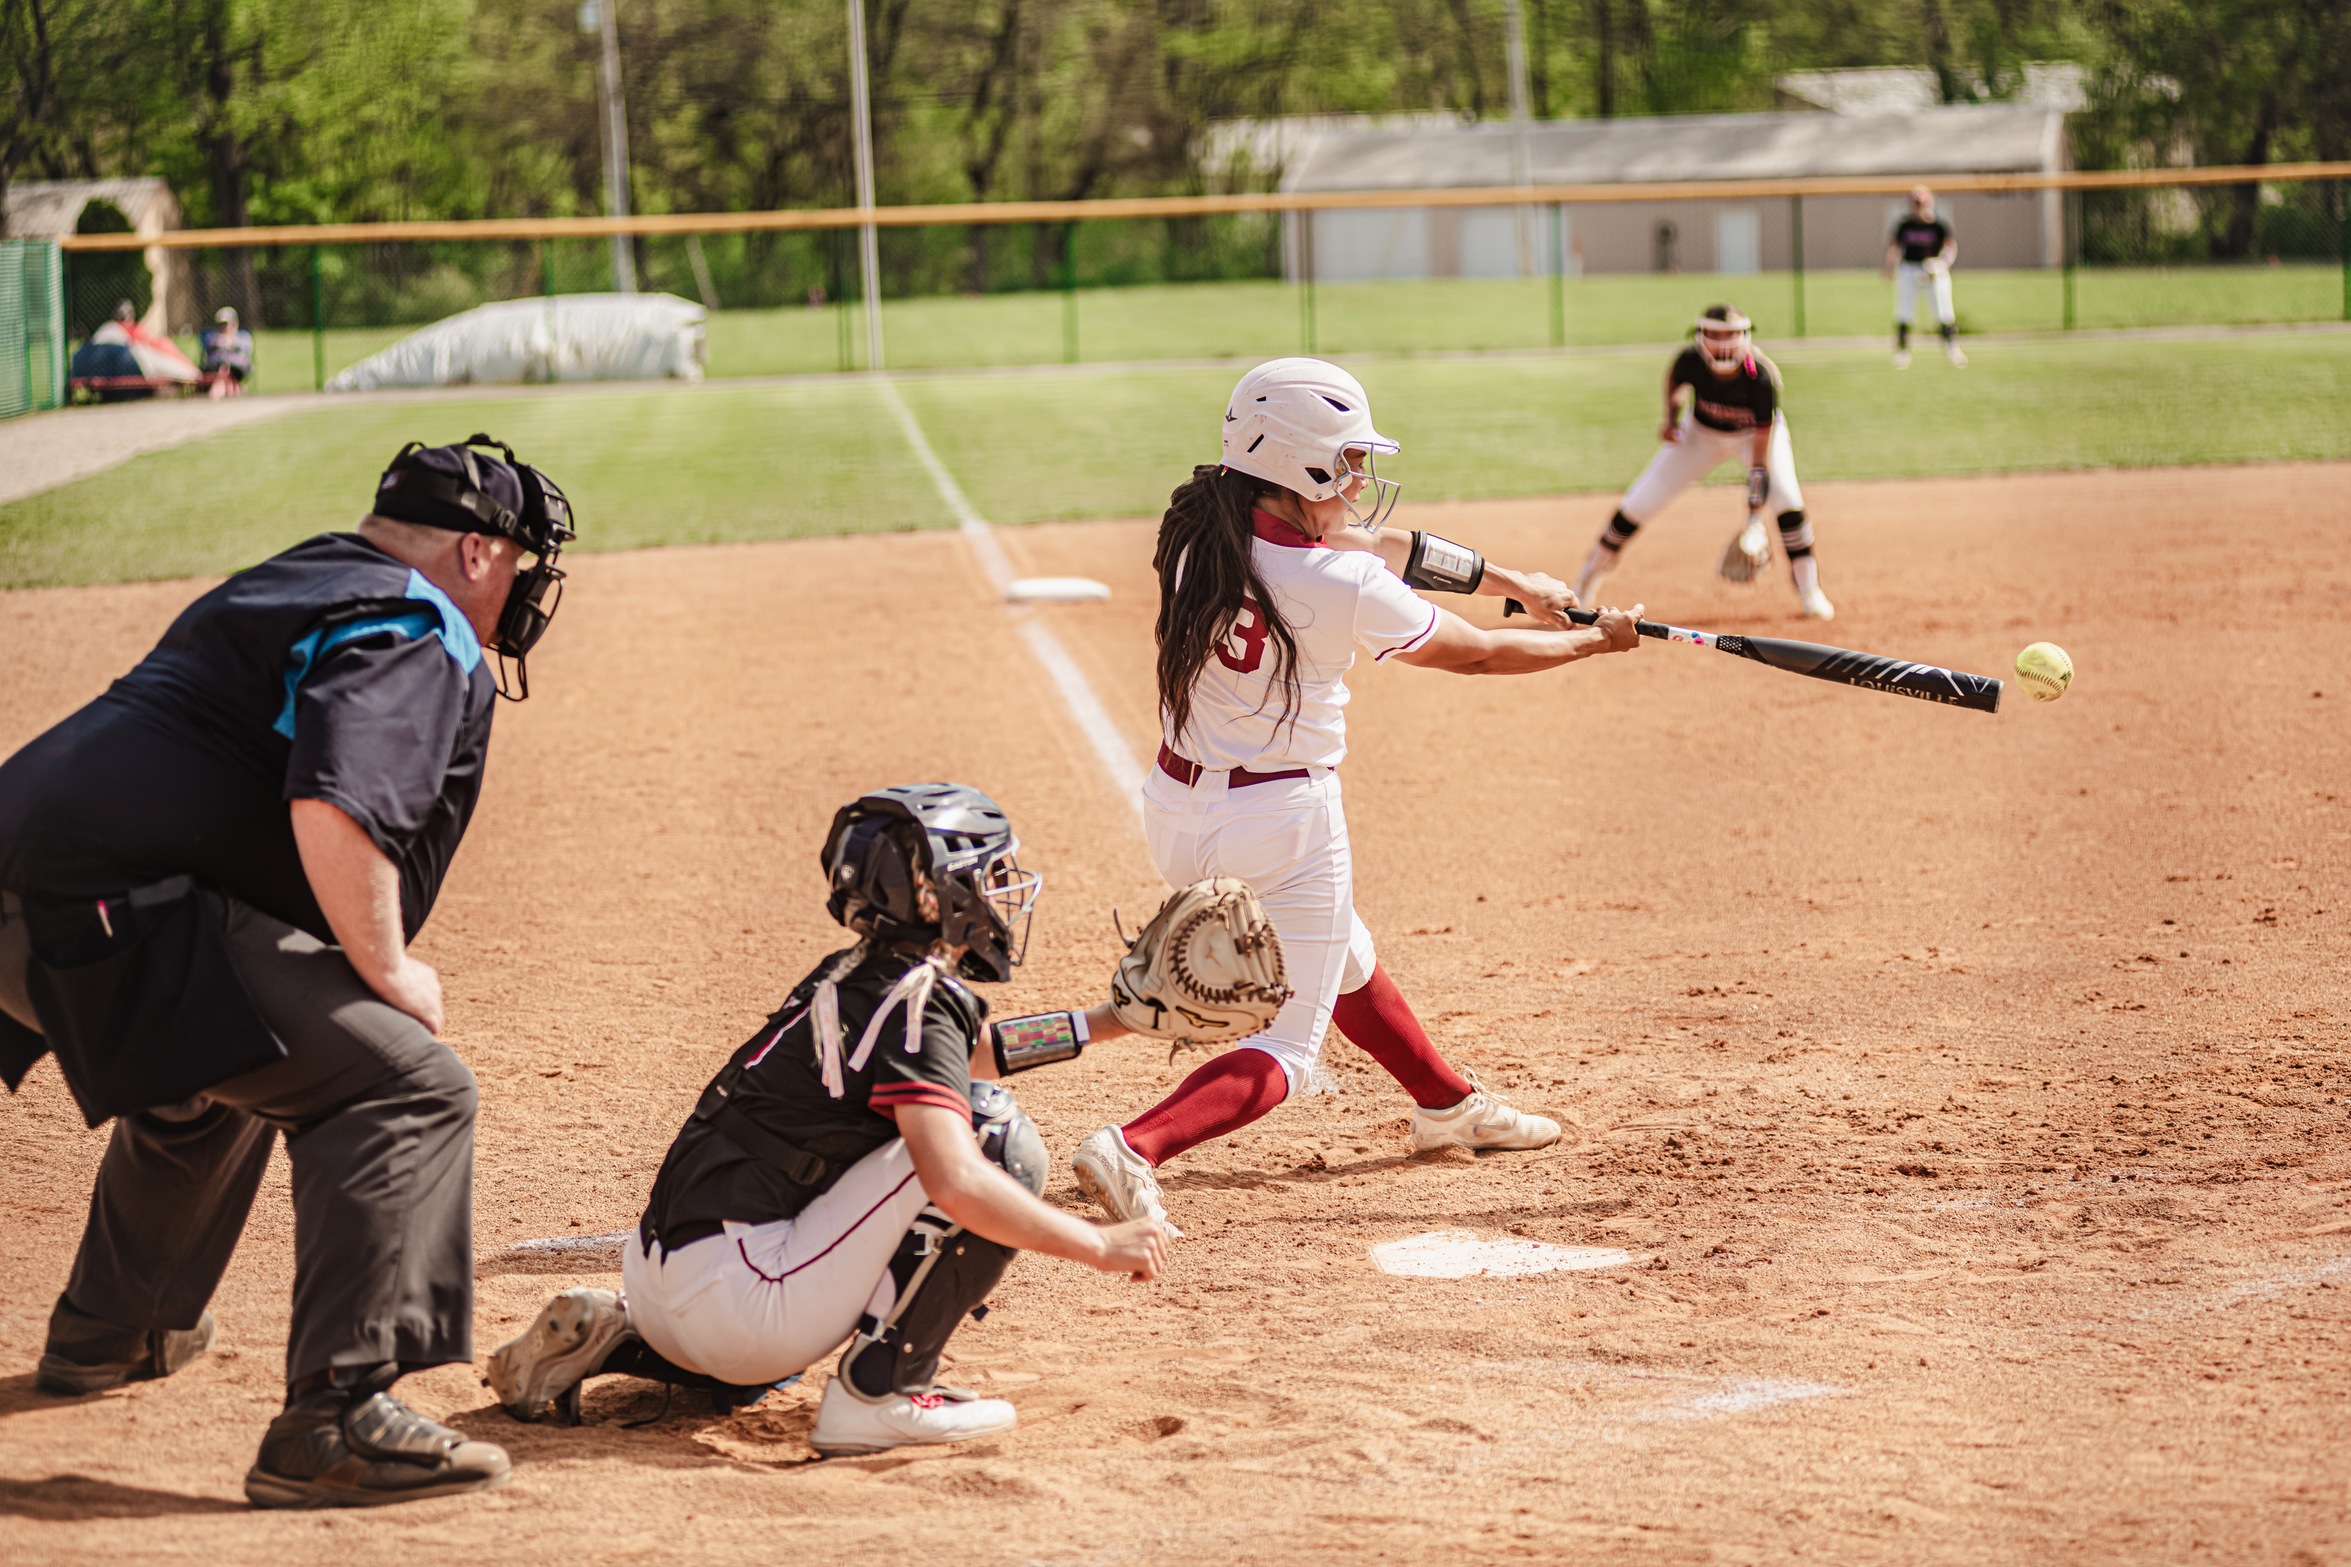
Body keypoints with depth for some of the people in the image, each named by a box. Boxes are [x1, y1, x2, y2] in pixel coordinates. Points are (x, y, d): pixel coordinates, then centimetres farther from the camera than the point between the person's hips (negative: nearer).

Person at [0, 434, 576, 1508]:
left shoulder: (285, 587, 28)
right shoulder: (421, 636, -4)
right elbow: (335, 811, -22)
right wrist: (390, 975, -10)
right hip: (112, 907, -11)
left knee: (209, 1072, 38)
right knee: (406, 1087, -15)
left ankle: (107, 1331, 53)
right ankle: (335, 1417, -25)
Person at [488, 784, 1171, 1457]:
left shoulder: (852, 976, 15)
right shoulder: (912, 1006, -12)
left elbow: (974, 1050, 37)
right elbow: (957, 1184, -27)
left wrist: (1108, 1020, 39)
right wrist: (1097, 1244, -19)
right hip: (738, 1297, -9)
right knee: (998, 1136, -12)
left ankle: (607, 1337, 18)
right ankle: (881, 1391, -11)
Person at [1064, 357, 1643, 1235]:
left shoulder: (1203, 534, -2)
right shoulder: (1344, 592, -21)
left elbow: (1373, 546, 11)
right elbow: (1475, 655, -6)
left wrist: (1510, 582, 20)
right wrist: (1594, 642, 11)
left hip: (1177, 812, 8)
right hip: (1282, 826, -8)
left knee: (1343, 961, 29)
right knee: (1286, 1048, 3)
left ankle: (1448, 1104, 49)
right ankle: (1136, 1149, -18)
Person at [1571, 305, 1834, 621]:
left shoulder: (1761, 377, -38)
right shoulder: (1691, 361, -31)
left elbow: (1762, 448, -37)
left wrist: (1755, 520, -40)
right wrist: (1671, 418, -15)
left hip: (1756, 431, -2)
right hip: (1703, 431, 2)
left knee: (1785, 496, -27)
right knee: (1642, 500, -4)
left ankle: (1809, 592, -11)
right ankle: (1590, 575, 16)